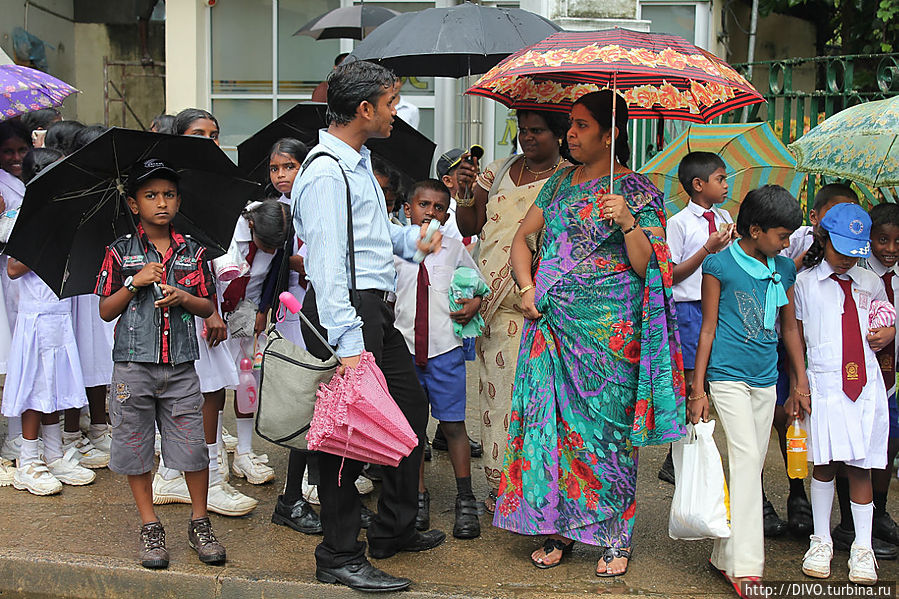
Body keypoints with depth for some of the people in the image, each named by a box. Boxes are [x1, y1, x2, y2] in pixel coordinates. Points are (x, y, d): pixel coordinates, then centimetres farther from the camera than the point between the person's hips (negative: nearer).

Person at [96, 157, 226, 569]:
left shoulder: (192, 252, 8)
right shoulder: (120, 252, 3)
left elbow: (209, 307, 11)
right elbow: (105, 311, 2)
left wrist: (184, 297, -9)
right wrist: (134, 282, -11)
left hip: (180, 365, 1)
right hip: (133, 363, -1)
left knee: (193, 447, 0)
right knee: (135, 447, 5)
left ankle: (199, 523, 15)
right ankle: (150, 527, 18)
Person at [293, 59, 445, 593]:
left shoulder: (358, 161, 15)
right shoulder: (327, 173, -18)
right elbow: (326, 263, -24)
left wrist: (411, 239, 29)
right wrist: (346, 344, -29)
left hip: (375, 308, 11)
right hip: (347, 311, -11)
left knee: (411, 404, 18)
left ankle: (394, 528, 32)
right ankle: (340, 558, 7)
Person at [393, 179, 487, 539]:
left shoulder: (454, 249, 5)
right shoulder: (394, 251, 4)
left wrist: (475, 303, -1)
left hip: (445, 349, -1)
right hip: (404, 348, 1)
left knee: (452, 424, 2)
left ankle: (465, 501, 13)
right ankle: (418, 496, 21)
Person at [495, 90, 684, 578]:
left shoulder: (636, 190, -1)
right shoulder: (560, 182, 14)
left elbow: (647, 266, -8)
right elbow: (522, 237, 18)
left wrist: (629, 224, -24)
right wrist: (526, 287, 4)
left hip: (609, 331, -5)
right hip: (551, 322, 5)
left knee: (605, 429, -1)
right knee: (552, 422, 4)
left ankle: (616, 537, 10)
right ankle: (559, 528, 16)